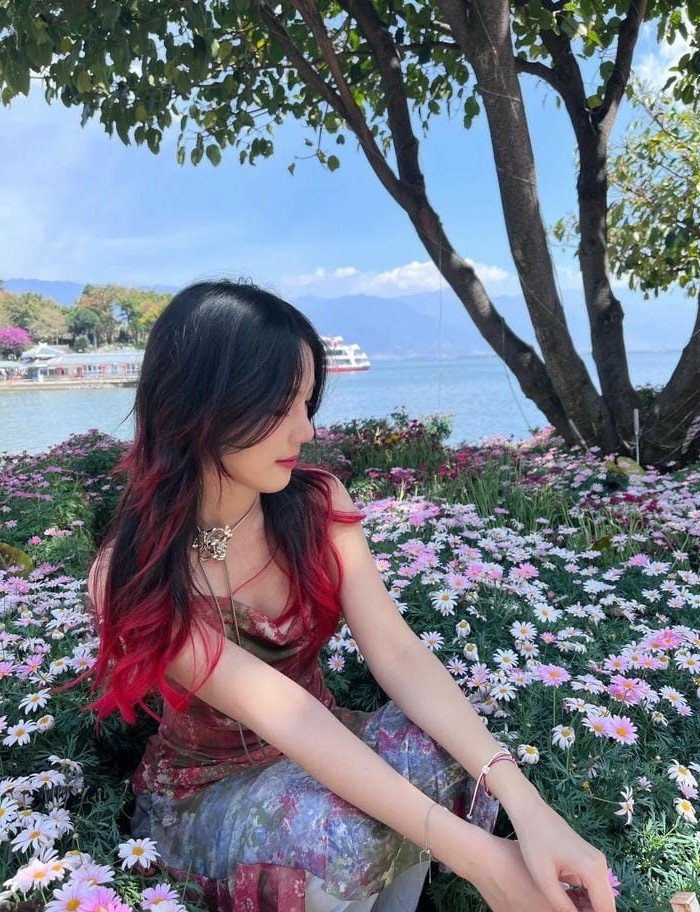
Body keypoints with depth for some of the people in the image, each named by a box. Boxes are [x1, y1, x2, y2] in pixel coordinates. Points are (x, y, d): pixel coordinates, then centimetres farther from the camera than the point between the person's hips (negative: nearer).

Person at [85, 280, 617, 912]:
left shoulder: (318, 503, -13)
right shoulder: (132, 577, -25)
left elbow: (396, 651, -21)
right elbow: (279, 712, -34)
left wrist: (528, 806, -33)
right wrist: (474, 854, -38)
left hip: (318, 754, 4)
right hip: (203, 793, -3)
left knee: (440, 747, -26)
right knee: (338, 833, -34)